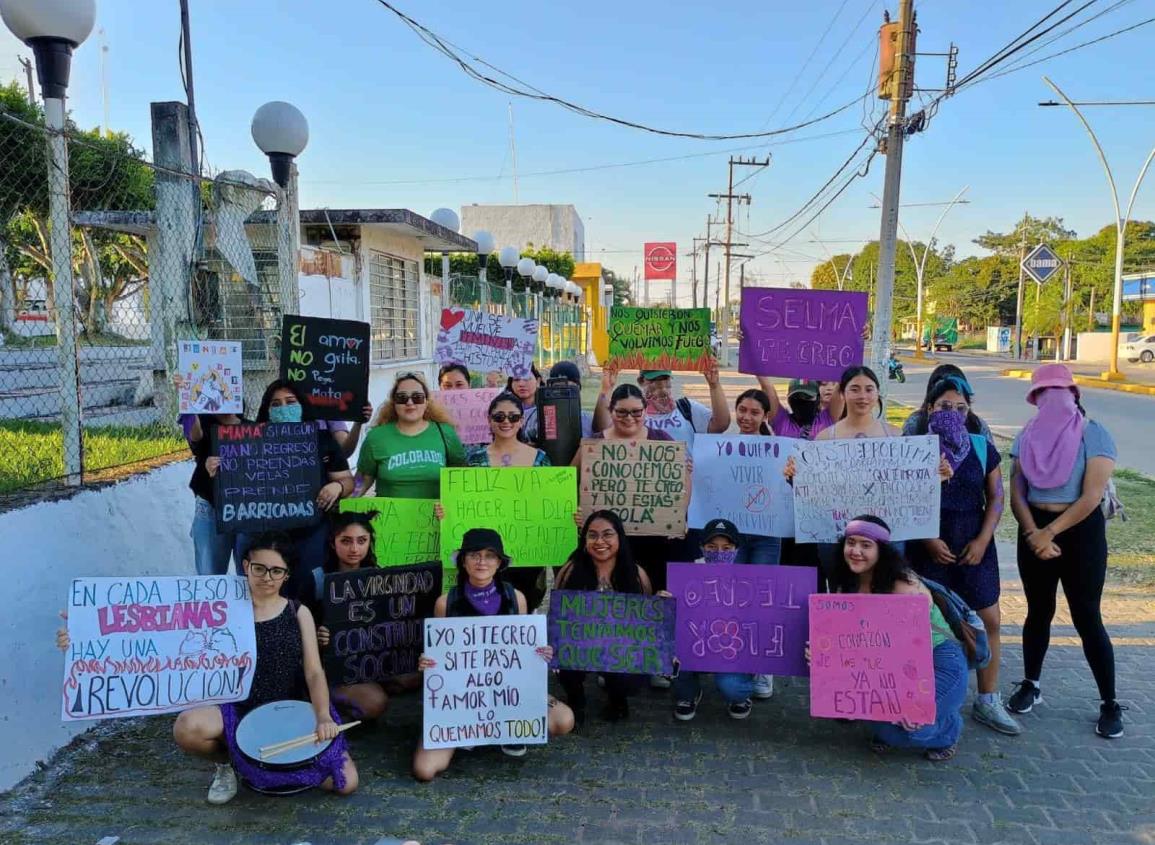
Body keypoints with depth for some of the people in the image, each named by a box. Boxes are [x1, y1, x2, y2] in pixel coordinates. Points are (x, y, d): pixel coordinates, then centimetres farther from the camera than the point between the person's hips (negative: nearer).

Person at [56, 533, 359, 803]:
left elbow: (314, 672, -6)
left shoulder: (298, 613, -1)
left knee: (345, 783, -14)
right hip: (239, 710, 0)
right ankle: (226, 763, 3)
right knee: (187, 728, -34)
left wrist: (323, 716, -25)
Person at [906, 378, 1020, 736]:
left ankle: (988, 701, 19)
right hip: (930, 545, -3)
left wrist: (983, 540, -6)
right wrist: (929, 540, -12)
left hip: (974, 544, 3)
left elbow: (995, 497, 5)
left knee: (989, 621, 4)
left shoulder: (982, 447, 3)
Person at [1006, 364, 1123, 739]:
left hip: (1080, 530, -4)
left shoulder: (1094, 435, -8)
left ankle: (1110, 703, 14)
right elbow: (1016, 492, -1)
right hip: (1035, 529, 4)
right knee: (1038, 611, 14)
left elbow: (1091, 497, -15)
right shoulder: (1028, 436, 4)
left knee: (1087, 617, 0)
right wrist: (1033, 534, -14)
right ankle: (1030, 685, 29)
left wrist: (1050, 533, -15)